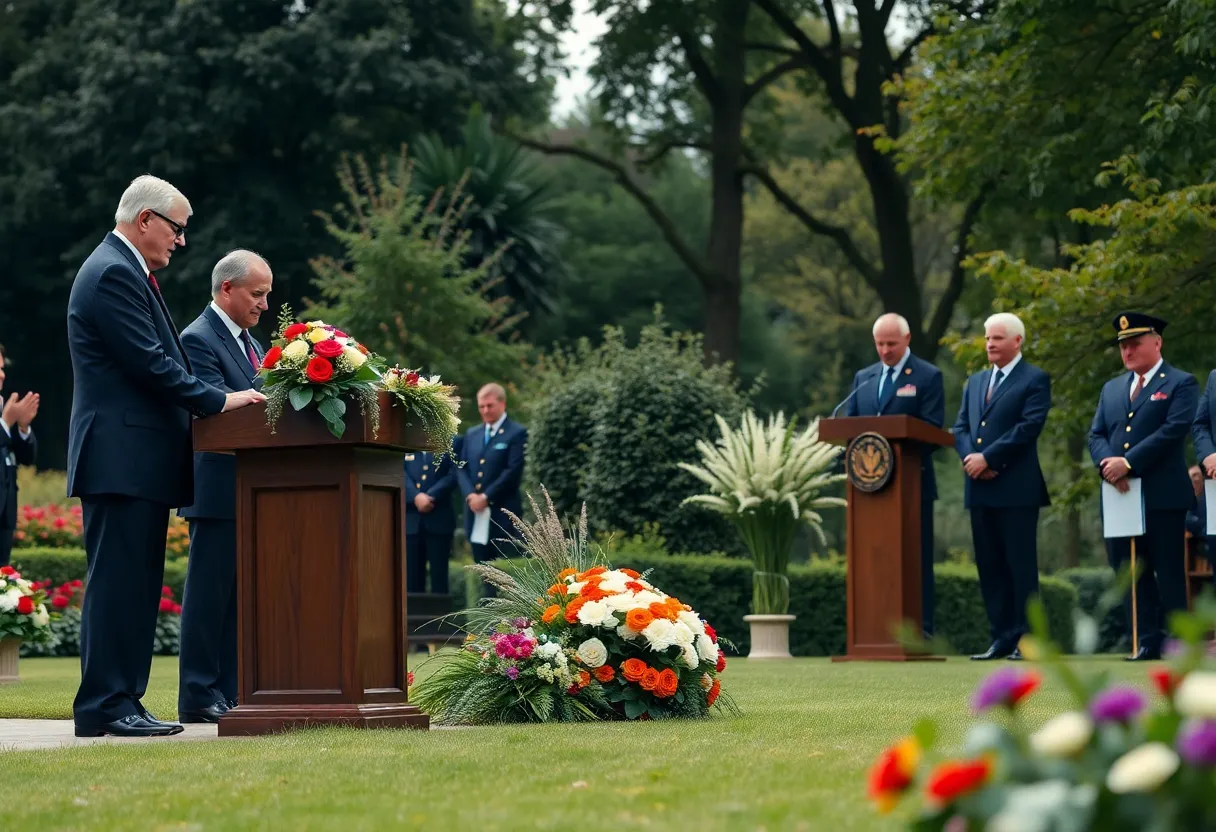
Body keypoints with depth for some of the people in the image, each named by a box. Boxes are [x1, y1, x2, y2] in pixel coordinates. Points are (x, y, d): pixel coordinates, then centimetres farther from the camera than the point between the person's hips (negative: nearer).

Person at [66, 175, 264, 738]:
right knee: (118, 580, -9)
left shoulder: (126, 271, 22)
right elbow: (149, 362, -18)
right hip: (121, 457, -11)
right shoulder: (113, 273, -12)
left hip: (138, 459, 11)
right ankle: (105, 705, -7)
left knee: (133, 584, 10)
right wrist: (219, 401, -13)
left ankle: (120, 700, 13)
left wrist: (202, 404, 13)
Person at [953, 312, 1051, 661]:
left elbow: (1029, 427, -12)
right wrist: (970, 457, -5)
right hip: (979, 488, 7)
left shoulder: (1035, 380, -1)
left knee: (1021, 565, -5)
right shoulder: (975, 382, 20)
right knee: (989, 566, 6)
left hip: (1016, 488, -7)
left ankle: (1027, 639, -2)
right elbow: (960, 427, 15)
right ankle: (1001, 638, 10)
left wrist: (987, 457, -14)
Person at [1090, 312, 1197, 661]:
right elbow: (1096, 435, 13)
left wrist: (1128, 462, -18)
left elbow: (1173, 430, -12)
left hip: (1164, 496, -6)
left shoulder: (1181, 384, 1)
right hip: (1120, 495, 6)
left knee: (1168, 573, -2)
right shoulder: (1112, 388, 20)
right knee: (1130, 572, 4)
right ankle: (1148, 641, 8)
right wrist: (1107, 463, -10)